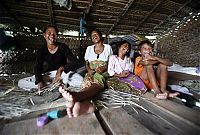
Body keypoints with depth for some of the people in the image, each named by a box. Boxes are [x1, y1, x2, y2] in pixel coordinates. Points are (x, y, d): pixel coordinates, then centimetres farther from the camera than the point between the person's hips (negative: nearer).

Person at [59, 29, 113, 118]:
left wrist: (104, 68, -9)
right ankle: (86, 105, -69)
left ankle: (76, 96, -71)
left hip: (103, 73, -1)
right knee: (86, 83, -36)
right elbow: (86, 63, 17)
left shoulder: (108, 47, 14)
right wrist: (89, 70, -7)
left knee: (98, 82, -39)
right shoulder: (89, 48, 19)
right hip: (91, 73, 2)